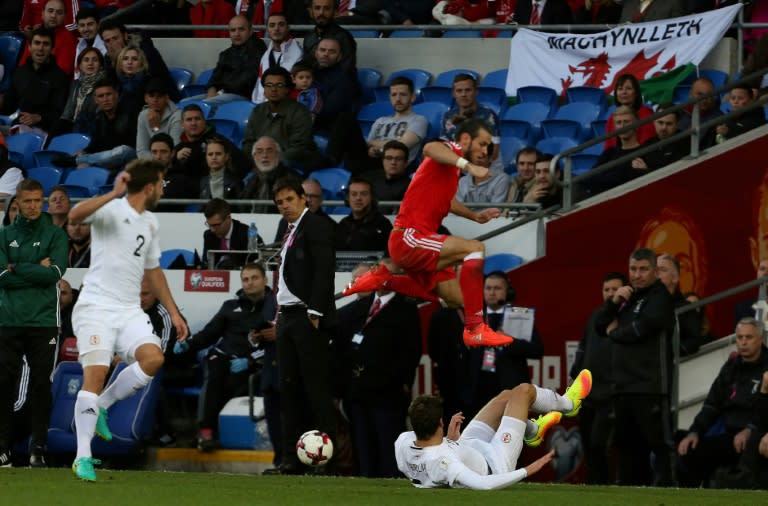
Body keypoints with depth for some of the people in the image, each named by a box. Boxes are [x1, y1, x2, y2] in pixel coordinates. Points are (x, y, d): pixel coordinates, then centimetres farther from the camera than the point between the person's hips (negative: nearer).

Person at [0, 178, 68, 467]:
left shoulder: (55, 235, 5)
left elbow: (55, 273, -10)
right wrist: (37, 271, -9)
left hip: (43, 322, -1)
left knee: (41, 386, -1)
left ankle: (39, 448, 4)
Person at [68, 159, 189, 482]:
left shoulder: (150, 223, 17)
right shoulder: (112, 210, -7)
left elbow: (153, 271, 28)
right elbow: (75, 216, -28)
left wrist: (173, 312, 25)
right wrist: (114, 194, -35)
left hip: (129, 311, 6)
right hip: (96, 307, -6)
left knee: (153, 358, -19)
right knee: (95, 374, -17)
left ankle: (101, 407, 3)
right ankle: (83, 456, -14)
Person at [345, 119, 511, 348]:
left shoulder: (453, 168, 19)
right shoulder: (452, 150, -8)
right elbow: (431, 148, -35)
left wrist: (475, 216, 31)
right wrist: (467, 165, -46)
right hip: (408, 237, -10)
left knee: (457, 297, 13)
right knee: (475, 248, -25)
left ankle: (384, 279, 19)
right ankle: (475, 328, -30)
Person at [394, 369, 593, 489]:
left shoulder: (403, 444, -26)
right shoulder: (442, 460, -47)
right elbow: (484, 484, -48)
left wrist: (449, 439, -16)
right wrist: (527, 470, -40)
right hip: (495, 465, -7)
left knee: (506, 396, 20)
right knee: (523, 391, 6)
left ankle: (533, 430, 52)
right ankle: (568, 404, 39)